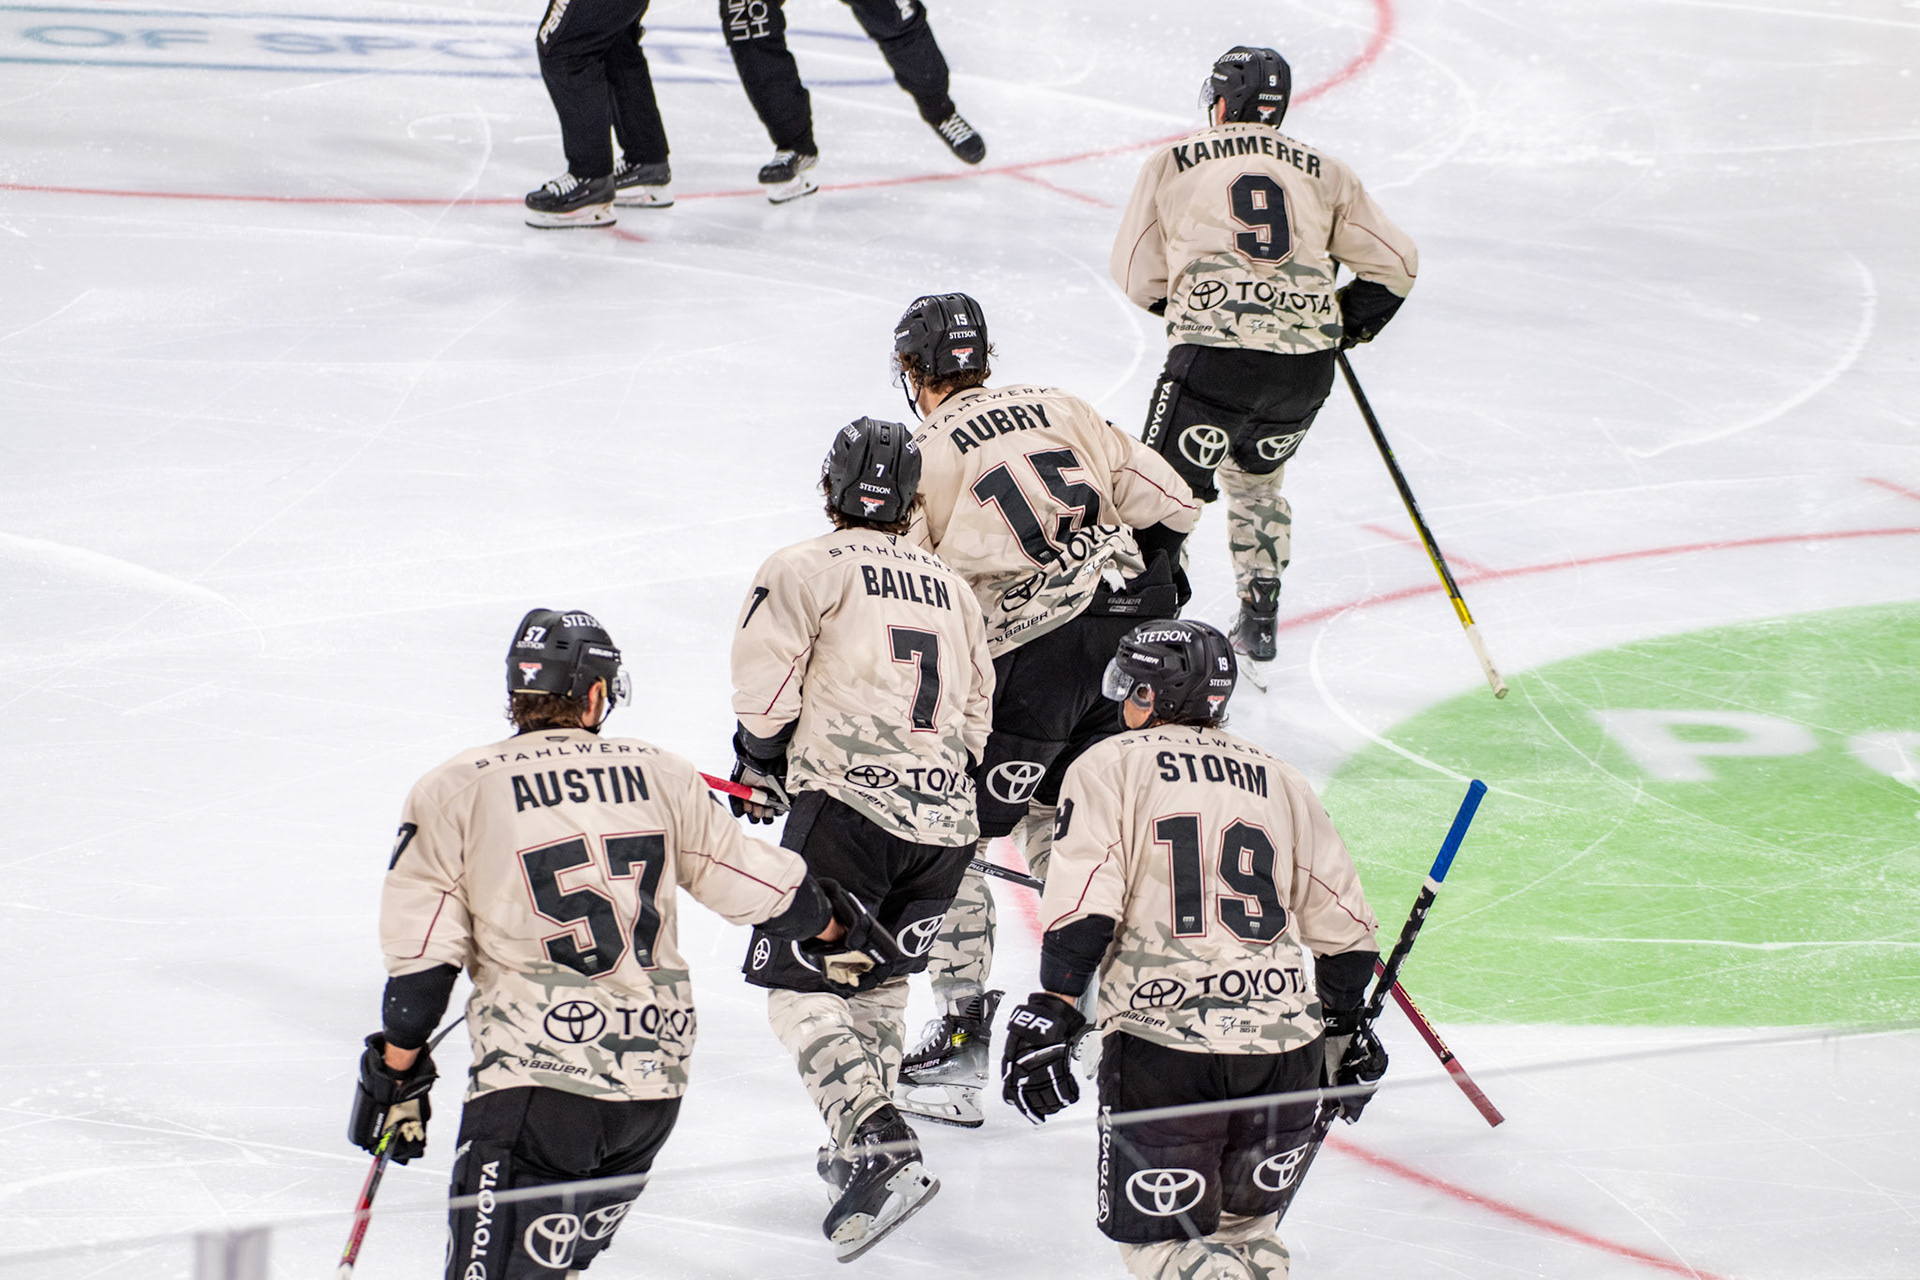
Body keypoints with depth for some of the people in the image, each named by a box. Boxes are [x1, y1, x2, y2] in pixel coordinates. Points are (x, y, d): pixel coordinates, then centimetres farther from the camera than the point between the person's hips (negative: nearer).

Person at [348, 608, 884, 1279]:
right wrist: (833, 926, 37)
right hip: (654, 1084, 5)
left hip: (535, 1081, -5)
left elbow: (420, 959, -1)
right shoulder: (659, 776, 9)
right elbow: (756, 883, 17)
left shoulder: (454, 792, 1)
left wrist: (396, 1077, 8)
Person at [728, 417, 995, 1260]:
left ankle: (879, 1151, -20)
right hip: (944, 821, 6)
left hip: (848, 805, -6)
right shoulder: (949, 586, 21)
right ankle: (862, 1146, 25)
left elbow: (765, 682, -6)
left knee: (799, 982, -3)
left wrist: (760, 764, 10)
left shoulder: (805, 569, 2)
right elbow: (975, 709, 24)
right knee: (879, 976, 24)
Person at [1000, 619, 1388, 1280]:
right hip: (1284, 1052, 4)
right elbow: (1343, 926, 19)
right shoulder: (1281, 781, 18)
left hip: (1162, 1046, -4)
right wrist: (1343, 1030, 30)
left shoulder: (1110, 765, 5)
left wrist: (1049, 1016, -9)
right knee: (1242, 1227, 21)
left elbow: (1085, 909, -8)